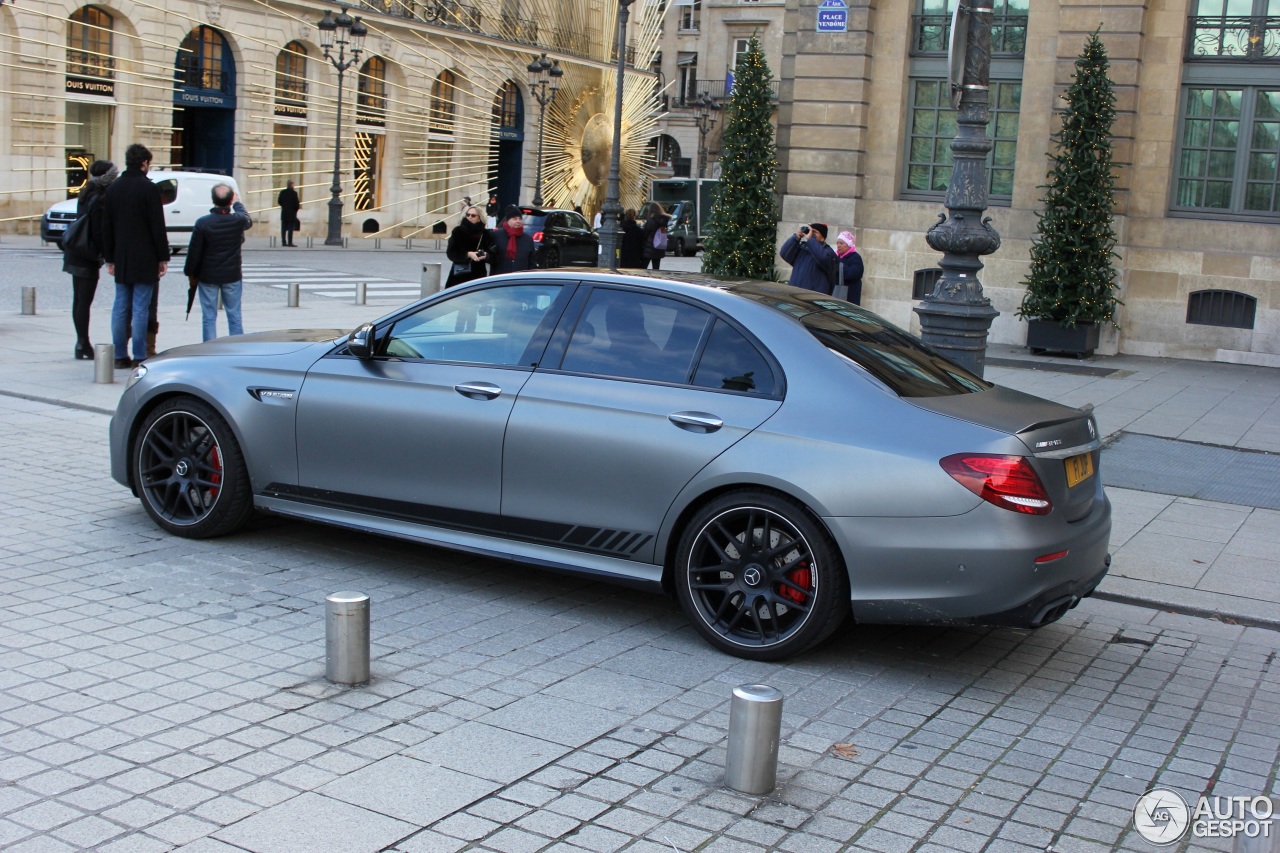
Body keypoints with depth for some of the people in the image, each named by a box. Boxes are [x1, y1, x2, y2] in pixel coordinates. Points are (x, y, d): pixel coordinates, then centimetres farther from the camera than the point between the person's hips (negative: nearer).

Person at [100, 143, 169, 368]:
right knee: (141, 308, -4)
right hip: (144, 260, -5)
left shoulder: (113, 188, 9)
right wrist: (163, 258, -5)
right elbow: (158, 227, -11)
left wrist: (109, 258, 16)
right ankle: (139, 357, -4)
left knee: (120, 307, 9)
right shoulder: (149, 188, -9)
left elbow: (106, 227, 11)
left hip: (121, 259, 5)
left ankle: (120, 356, 11)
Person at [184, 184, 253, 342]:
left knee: (209, 318, 5)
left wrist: (190, 273, 6)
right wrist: (237, 203, 32)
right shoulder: (238, 220, -10)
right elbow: (249, 221, 17)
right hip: (232, 276, 1)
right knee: (234, 317, 9)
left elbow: (194, 251, -9)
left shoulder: (203, 223, -15)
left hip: (208, 277, -1)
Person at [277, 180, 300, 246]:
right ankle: (290, 242, -8)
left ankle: (283, 242, 7)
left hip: (284, 213, 5)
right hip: (292, 213, -5)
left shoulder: (282, 192, 5)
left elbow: (279, 201, 8)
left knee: (283, 228, 7)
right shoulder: (294, 193, -11)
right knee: (290, 228, -4)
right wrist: (298, 206, 8)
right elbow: (296, 203, -12)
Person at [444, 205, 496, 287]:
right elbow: (450, 252, -4)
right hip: (459, 274, -1)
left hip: (478, 275, 1)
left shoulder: (486, 234, 4)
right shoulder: (458, 231, 2)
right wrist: (467, 254, -17)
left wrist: (485, 255, -18)